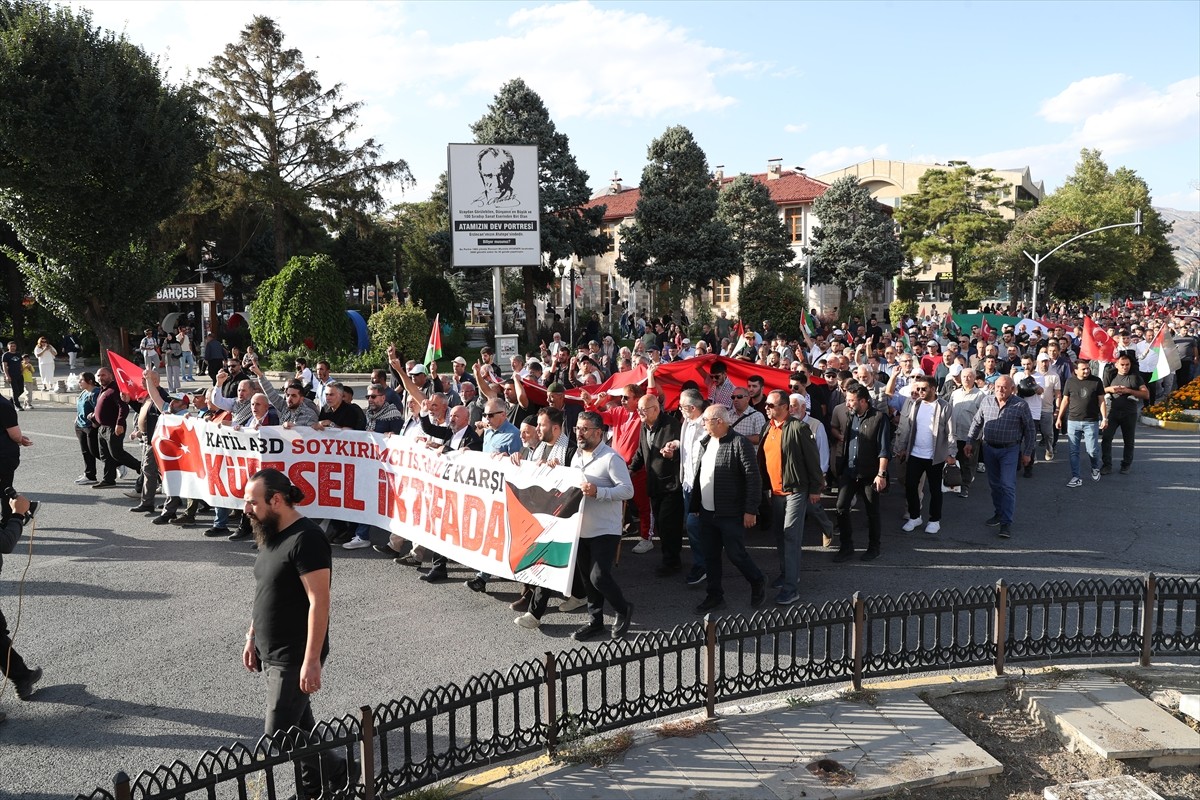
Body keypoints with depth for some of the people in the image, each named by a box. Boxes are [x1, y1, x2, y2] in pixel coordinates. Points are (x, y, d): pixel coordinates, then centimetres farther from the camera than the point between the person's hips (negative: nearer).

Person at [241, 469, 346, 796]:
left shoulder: (305, 539, -23)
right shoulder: (270, 534, 6)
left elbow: (319, 603, -25)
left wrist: (311, 660, -25)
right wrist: (252, 638, 18)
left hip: (294, 658, -9)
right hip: (272, 654, 9)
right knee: (299, 725, 18)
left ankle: (340, 774, 16)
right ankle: (313, 787, 32)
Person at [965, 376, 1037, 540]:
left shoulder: (1021, 405, -9)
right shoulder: (986, 400, -1)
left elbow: (1030, 430, -1)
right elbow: (976, 422, 11)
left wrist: (1027, 453, -1)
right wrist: (969, 442, 7)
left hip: (1010, 450, -4)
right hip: (989, 448, 4)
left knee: (1008, 486, -7)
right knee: (994, 484, 14)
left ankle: (1006, 523, -5)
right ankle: (999, 513, 30)